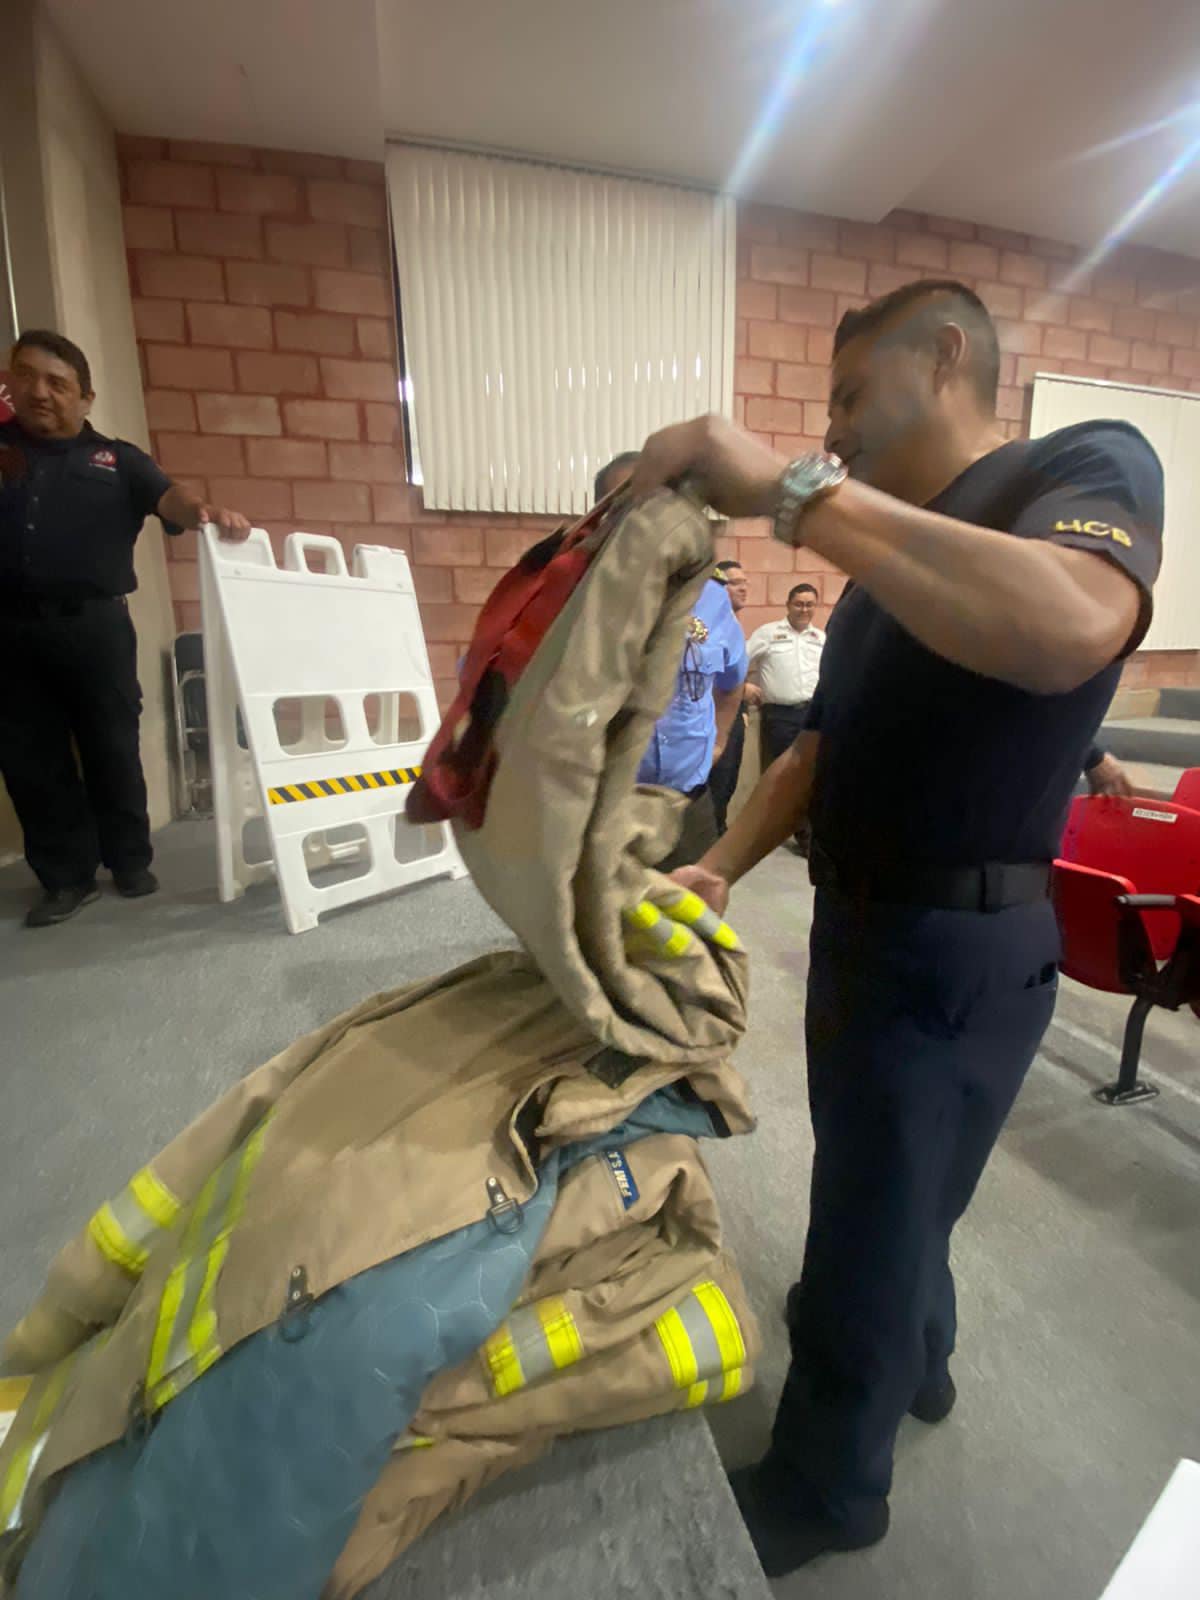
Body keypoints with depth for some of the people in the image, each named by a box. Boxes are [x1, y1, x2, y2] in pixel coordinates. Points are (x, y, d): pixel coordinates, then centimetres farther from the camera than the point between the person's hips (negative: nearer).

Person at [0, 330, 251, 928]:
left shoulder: (116, 459, 13)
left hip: (94, 623, -2)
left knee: (113, 747, 4)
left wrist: (204, 511, -28)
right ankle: (66, 877, 15)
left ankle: (131, 861, 18)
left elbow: (166, 496, -7)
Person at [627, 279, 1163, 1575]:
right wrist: (721, 867, 0)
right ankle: (918, 1362, 55)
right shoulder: (893, 562, 14)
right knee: (888, 1188, 27)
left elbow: (1072, 628, -36)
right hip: (864, 926, 8)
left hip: (953, 954, -8)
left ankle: (826, 1489, 37)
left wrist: (791, 489, -34)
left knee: (868, 1228, 9)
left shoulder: (1087, 464, -10)